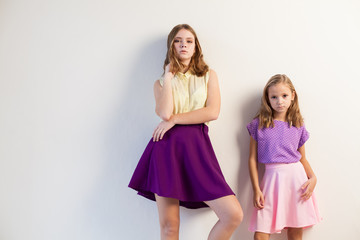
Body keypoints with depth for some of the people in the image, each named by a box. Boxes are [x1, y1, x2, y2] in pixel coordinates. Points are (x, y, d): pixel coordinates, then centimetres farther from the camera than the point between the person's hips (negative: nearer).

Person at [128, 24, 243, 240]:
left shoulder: (209, 76, 15)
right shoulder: (161, 82, 15)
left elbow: (212, 112, -2)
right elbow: (165, 114, -6)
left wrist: (175, 119, -5)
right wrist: (168, 77, 2)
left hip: (197, 148, 1)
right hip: (167, 147, 0)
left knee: (234, 215, -11)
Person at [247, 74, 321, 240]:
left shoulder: (298, 126, 8)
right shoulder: (258, 125, 2)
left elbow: (303, 158, 15)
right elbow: (252, 159, 3)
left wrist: (313, 178, -3)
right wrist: (256, 189, -3)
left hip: (297, 177, 2)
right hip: (272, 177, -1)